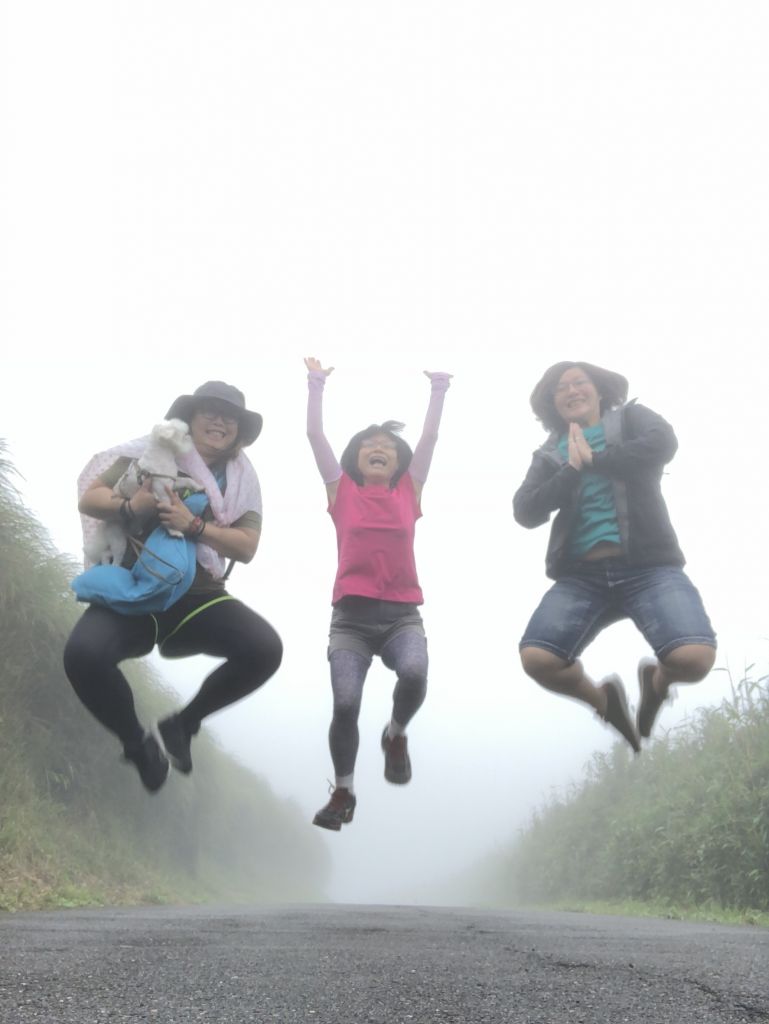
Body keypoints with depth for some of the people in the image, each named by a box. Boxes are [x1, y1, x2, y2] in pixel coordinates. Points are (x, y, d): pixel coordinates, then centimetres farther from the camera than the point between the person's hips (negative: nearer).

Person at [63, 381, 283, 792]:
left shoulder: (241, 478, 7)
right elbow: (89, 499, -1)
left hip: (197, 597, 2)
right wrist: (128, 507, -23)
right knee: (83, 654, -32)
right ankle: (138, 744, -2)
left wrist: (193, 525, -20)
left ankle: (182, 723, 3)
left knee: (265, 649, -23)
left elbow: (247, 547, -3)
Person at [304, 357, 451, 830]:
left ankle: (396, 734, 5)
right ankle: (343, 791, 13)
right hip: (351, 615, 0)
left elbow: (430, 437, 16)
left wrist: (439, 389, 19)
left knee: (415, 674, -28)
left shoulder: (409, 492, 13)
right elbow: (315, 435, 10)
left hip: (402, 613, 1)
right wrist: (317, 385, 14)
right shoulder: (342, 491, 10)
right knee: (345, 703, -11)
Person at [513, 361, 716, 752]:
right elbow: (525, 512, 3)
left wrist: (594, 459, -4)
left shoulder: (631, 417, 15)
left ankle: (656, 679, 12)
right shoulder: (550, 455, 18)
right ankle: (605, 699, 10)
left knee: (695, 657, -27)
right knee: (536, 659, -23)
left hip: (647, 567, -2)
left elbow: (663, 442, -9)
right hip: (582, 575, 2)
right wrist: (572, 468, -6)